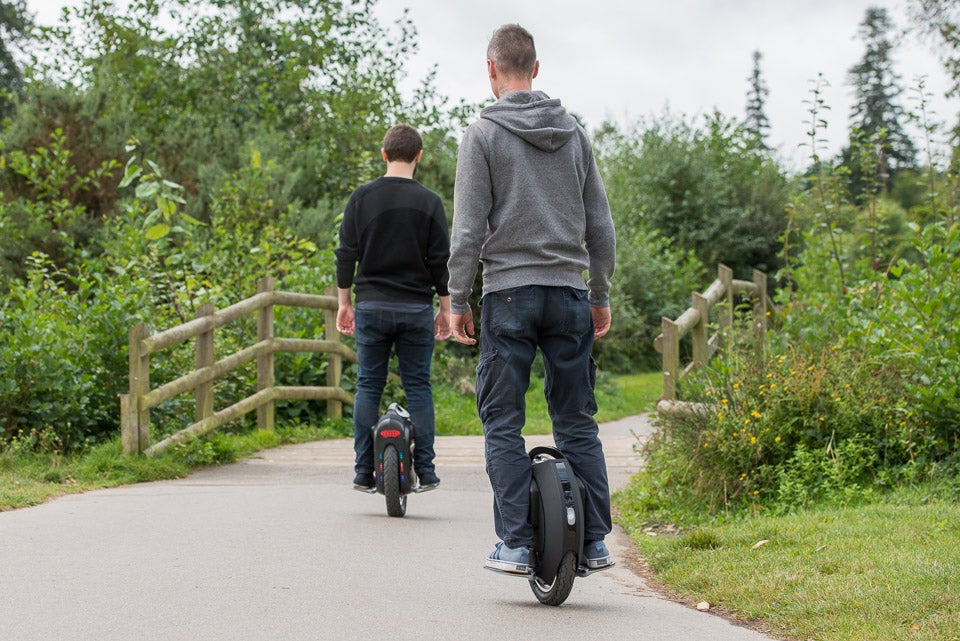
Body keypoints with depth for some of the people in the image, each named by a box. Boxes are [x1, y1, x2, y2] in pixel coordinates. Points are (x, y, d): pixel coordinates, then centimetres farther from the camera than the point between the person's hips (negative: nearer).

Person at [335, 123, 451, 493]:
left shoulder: (361, 197, 1)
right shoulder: (429, 201, -2)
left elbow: (346, 254, 3)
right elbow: (440, 260, -1)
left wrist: (343, 303, 12)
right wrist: (446, 308, 7)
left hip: (371, 308, 1)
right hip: (416, 309, -1)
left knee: (368, 386, 6)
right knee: (418, 386, 6)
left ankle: (364, 473, 3)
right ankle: (425, 472, 4)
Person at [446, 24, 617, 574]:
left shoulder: (483, 135, -3)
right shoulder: (575, 132, 9)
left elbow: (469, 230, -7)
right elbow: (601, 226, 10)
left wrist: (459, 301, 0)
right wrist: (601, 296, 19)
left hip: (509, 291, -4)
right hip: (570, 292, 4)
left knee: (503, 425, 2)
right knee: (578, 423, 9)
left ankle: (517, 544, -3)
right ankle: (595, 542, 8)